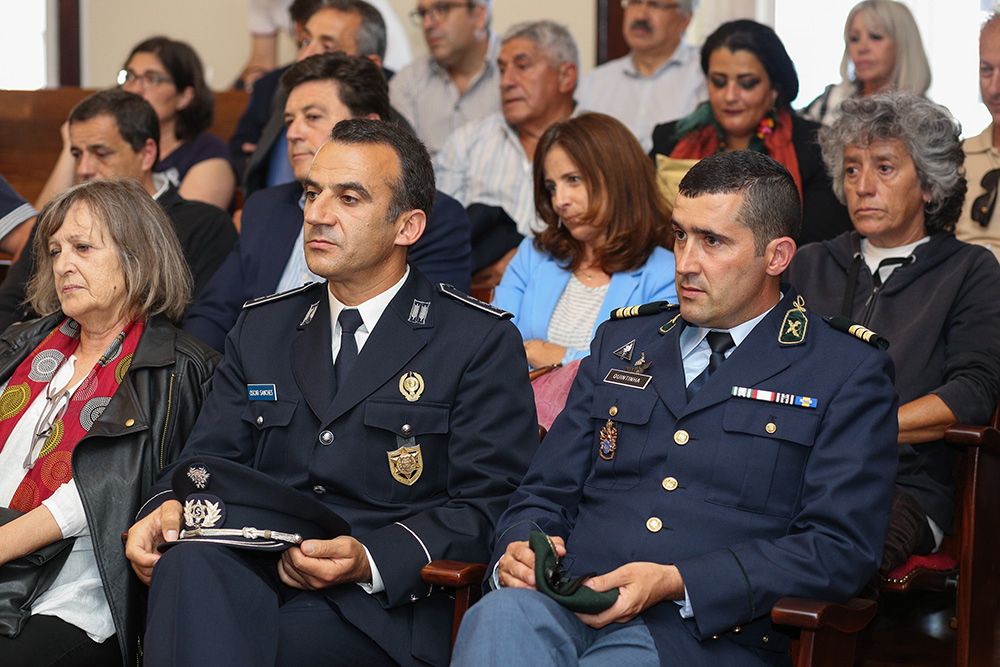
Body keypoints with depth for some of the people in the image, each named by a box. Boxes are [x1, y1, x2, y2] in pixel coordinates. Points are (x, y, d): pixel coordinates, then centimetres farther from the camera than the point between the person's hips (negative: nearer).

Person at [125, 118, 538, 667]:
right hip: (253, 575, 4)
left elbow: (489, 508, -3)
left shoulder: (481, 343, 5)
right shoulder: (262, 328, 21)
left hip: (383, 607, -4)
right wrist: (166, 512, -9)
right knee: (190, 563, -33)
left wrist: (370, 561, -18)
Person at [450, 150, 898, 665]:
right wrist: (518, 551, -4)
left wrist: (675, 582, -16)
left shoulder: (850, 374, 6)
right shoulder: (620, 342, 22)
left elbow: (841, 549, -4)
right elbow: (545, 494, 22)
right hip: (565, 608, 4)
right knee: (499, 614, -32)